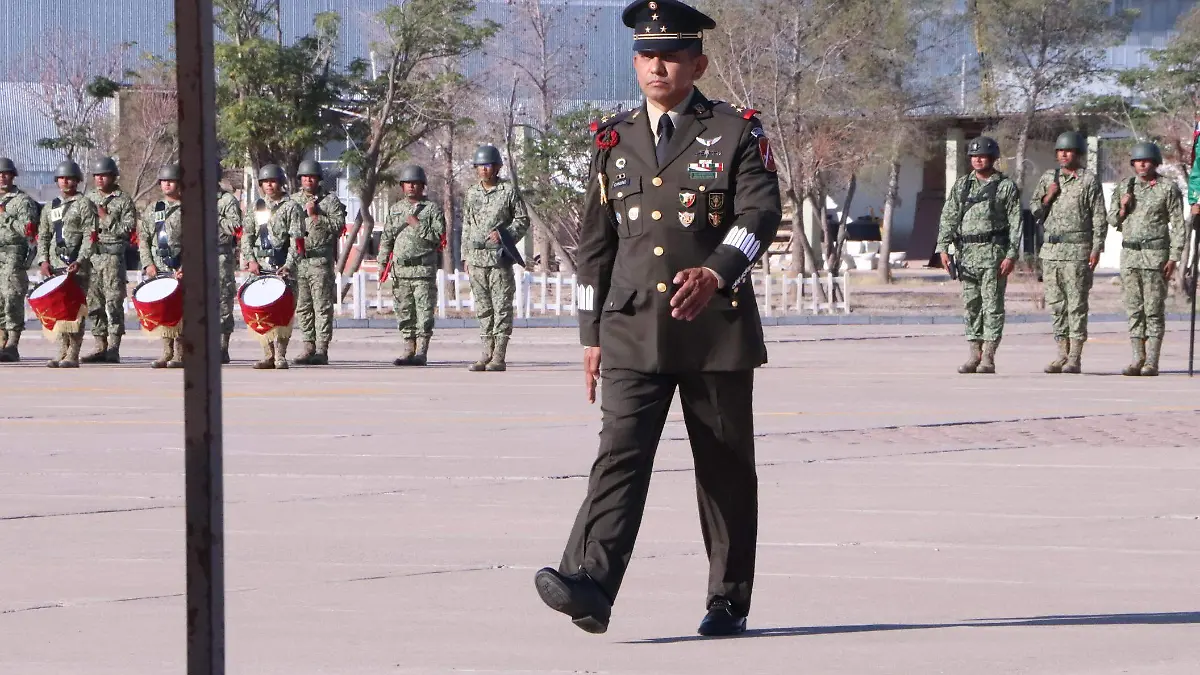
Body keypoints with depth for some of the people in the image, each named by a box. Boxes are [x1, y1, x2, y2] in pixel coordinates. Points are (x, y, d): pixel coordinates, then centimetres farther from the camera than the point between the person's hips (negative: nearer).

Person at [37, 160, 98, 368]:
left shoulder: (84, 204, 1)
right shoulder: (50, 207, 18)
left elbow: (90, 236, -7)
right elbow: (43, 236, 18)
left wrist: (80, 261, -17)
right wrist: (43, 260, 2)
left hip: (77, 266, -5)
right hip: (55, 265, 5)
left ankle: (73, 356, -9)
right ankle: (62, 353, 7)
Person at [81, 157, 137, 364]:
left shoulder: (123, 200, 2)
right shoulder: (88, 197, 17)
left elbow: (129, 229, -6)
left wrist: (106, 218, -11)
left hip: (113, 256, -5)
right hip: (90, 254, 5)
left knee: (114, 302, -9)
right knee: (94, 302, 5)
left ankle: (114, 349, -9)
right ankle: (100, 347, 10)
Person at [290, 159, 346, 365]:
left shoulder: (330, 200, 6)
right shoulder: (293, 201, 17)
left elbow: (339, 225, -5)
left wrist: (315, 216, -10)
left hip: (321, 258, -4)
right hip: (297, 259, 4)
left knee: (322, 306, -7)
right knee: (302, 306, 5)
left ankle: (321, 350, -7)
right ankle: (308, 347, 10)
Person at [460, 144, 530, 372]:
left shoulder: (509, 191, 0)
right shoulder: (472, 193, 14)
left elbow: (523, 220, 1)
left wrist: (504, 234, -15)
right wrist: (465, 255, 15)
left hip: (500, 257, -5)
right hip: (476, 258, 5)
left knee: (501, 306, -5)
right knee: (483, 308, 6)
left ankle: (499, 356, -5)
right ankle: (487, 353, 10)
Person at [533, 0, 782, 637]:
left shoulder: (736, 133, 2)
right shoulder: (614, 142, 14)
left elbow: (761, 213, -12)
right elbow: (595, 244, 16)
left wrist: (716, 274, -29)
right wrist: (592, 334, 12)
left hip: (717, 327, -2)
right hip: (632, 331, 2)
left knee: (726, 469, 6)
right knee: (619, 455, -13)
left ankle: (729, 602, 16)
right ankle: (589, 586, -27)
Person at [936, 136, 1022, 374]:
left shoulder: (1006, 187, 2)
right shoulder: (961, 186, 14)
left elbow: (1015, 223, -2)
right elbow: (948, 217, 10)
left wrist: (1011, 255, -11)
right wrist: (943, 247, -2)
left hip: (994, 251, -4)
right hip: (967, 253, 4)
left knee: (992, 305, -6)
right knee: (970, 305, 5)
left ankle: (988, 357, -6)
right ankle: (974, 354, 10)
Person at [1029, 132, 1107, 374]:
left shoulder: (1089, 180, -1)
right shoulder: (1048, 178, 12)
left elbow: (1099, 217, -4)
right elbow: (1034, 210, 15)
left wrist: (1096, 249, -10)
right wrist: (1047, 198, -4)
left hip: (1077, 249, -5)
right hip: (1051, 248, 5)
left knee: (1077, 303, -6)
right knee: (1056, 303, 7)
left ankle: (1075, 357, -6)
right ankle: (1062, 354, 12)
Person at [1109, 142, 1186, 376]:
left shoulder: (1168, 188, -1)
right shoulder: (1123, 187, 11)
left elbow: (1178, 225, -3)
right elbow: (1113, 221, 18)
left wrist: (1173, 258, -9)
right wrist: (1123, 209, -4)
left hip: (1156, 254, -5)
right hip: (1129, 253, 5)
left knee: (1154, 309, -6)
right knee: (1134, 309, 4)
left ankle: (1152, 361, -6)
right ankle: (1138, 359, 8)